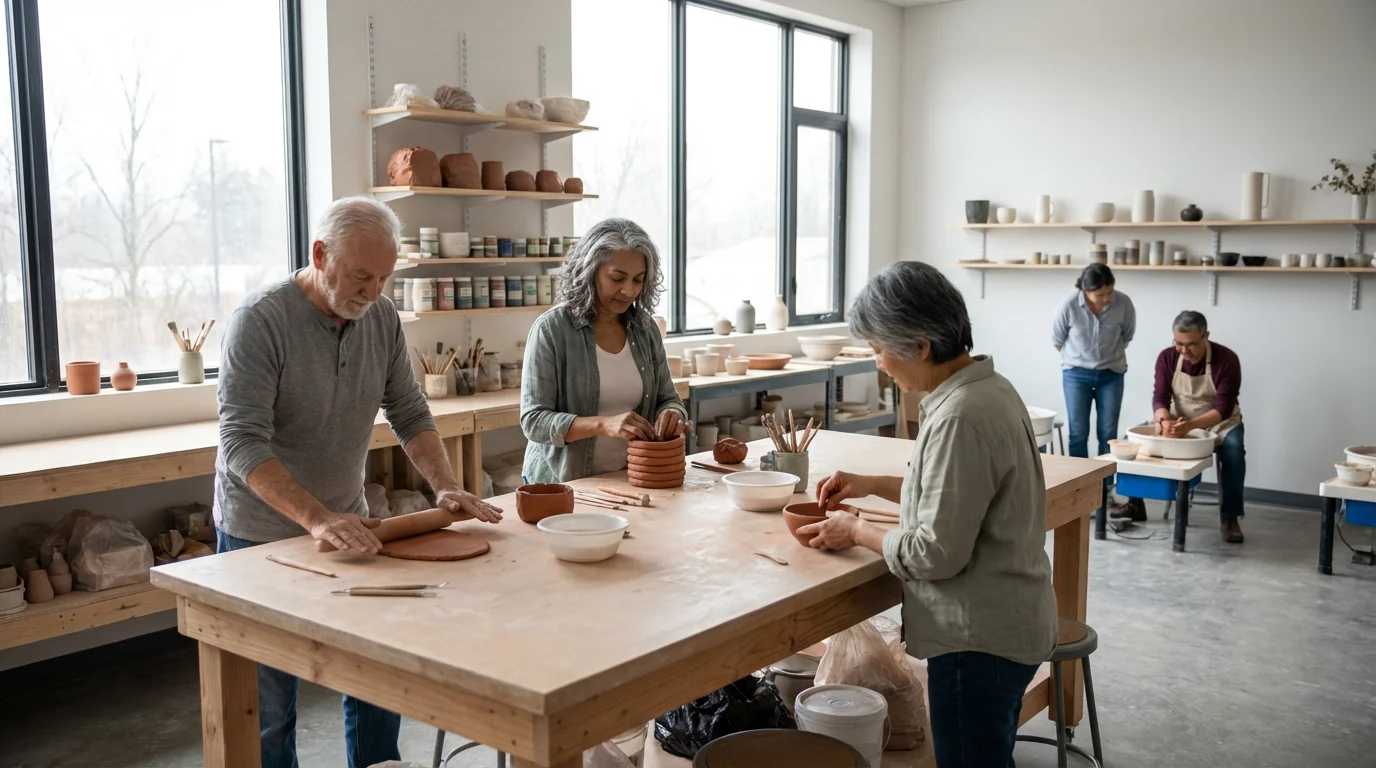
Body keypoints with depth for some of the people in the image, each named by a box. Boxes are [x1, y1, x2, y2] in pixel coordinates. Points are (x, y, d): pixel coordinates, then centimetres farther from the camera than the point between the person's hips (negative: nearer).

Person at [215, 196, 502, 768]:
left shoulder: (382, 319, -1)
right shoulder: (260, 321, -20)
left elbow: (409, 414, 4)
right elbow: (242, 444, -26)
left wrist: (445, 487, -11)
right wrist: (317, 519, -37)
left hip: (347, 525, 5)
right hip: (262, 537, -5)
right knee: (269, 707, 8)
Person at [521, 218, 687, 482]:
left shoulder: (645, 328, 6)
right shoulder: (551, 329, -8)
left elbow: (668, 399, 13)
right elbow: (534, 421, -11)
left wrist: (671, 415, -10)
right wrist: (603, 424, -25)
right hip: (561, 484, -6)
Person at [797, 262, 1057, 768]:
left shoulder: (961, 417, -26)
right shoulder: (986, 387, 4)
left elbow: (937, 553, -23)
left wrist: (857, 531, -9)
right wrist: (873, 485, 11)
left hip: (980, 639, -10)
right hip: (1005, 624, 10)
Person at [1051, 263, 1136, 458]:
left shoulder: (1123, 303, -18)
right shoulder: (1069, 306, -21)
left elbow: (1126, 337, 3)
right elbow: (1057, 340, -2)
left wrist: (1109, 355, 11)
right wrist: (1077, 359, 8)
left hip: (1111, 374, 1)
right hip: (1076, 374, -1)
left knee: (1108, 433, 3)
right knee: (1078, 433, 1)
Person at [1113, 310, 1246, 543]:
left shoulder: (1227, 360, -22)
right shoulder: (1167, 357, -11)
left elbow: (1224, 408, -26)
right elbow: (1160, 397, -14)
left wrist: (1190, 426, -44)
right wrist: (1164, 421, -38)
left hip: (1219, 423, -3)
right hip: (1178, 421, 3)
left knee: (1233, 450, -34)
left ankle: (1229, 516, -20)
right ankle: (1136, 504, -4)